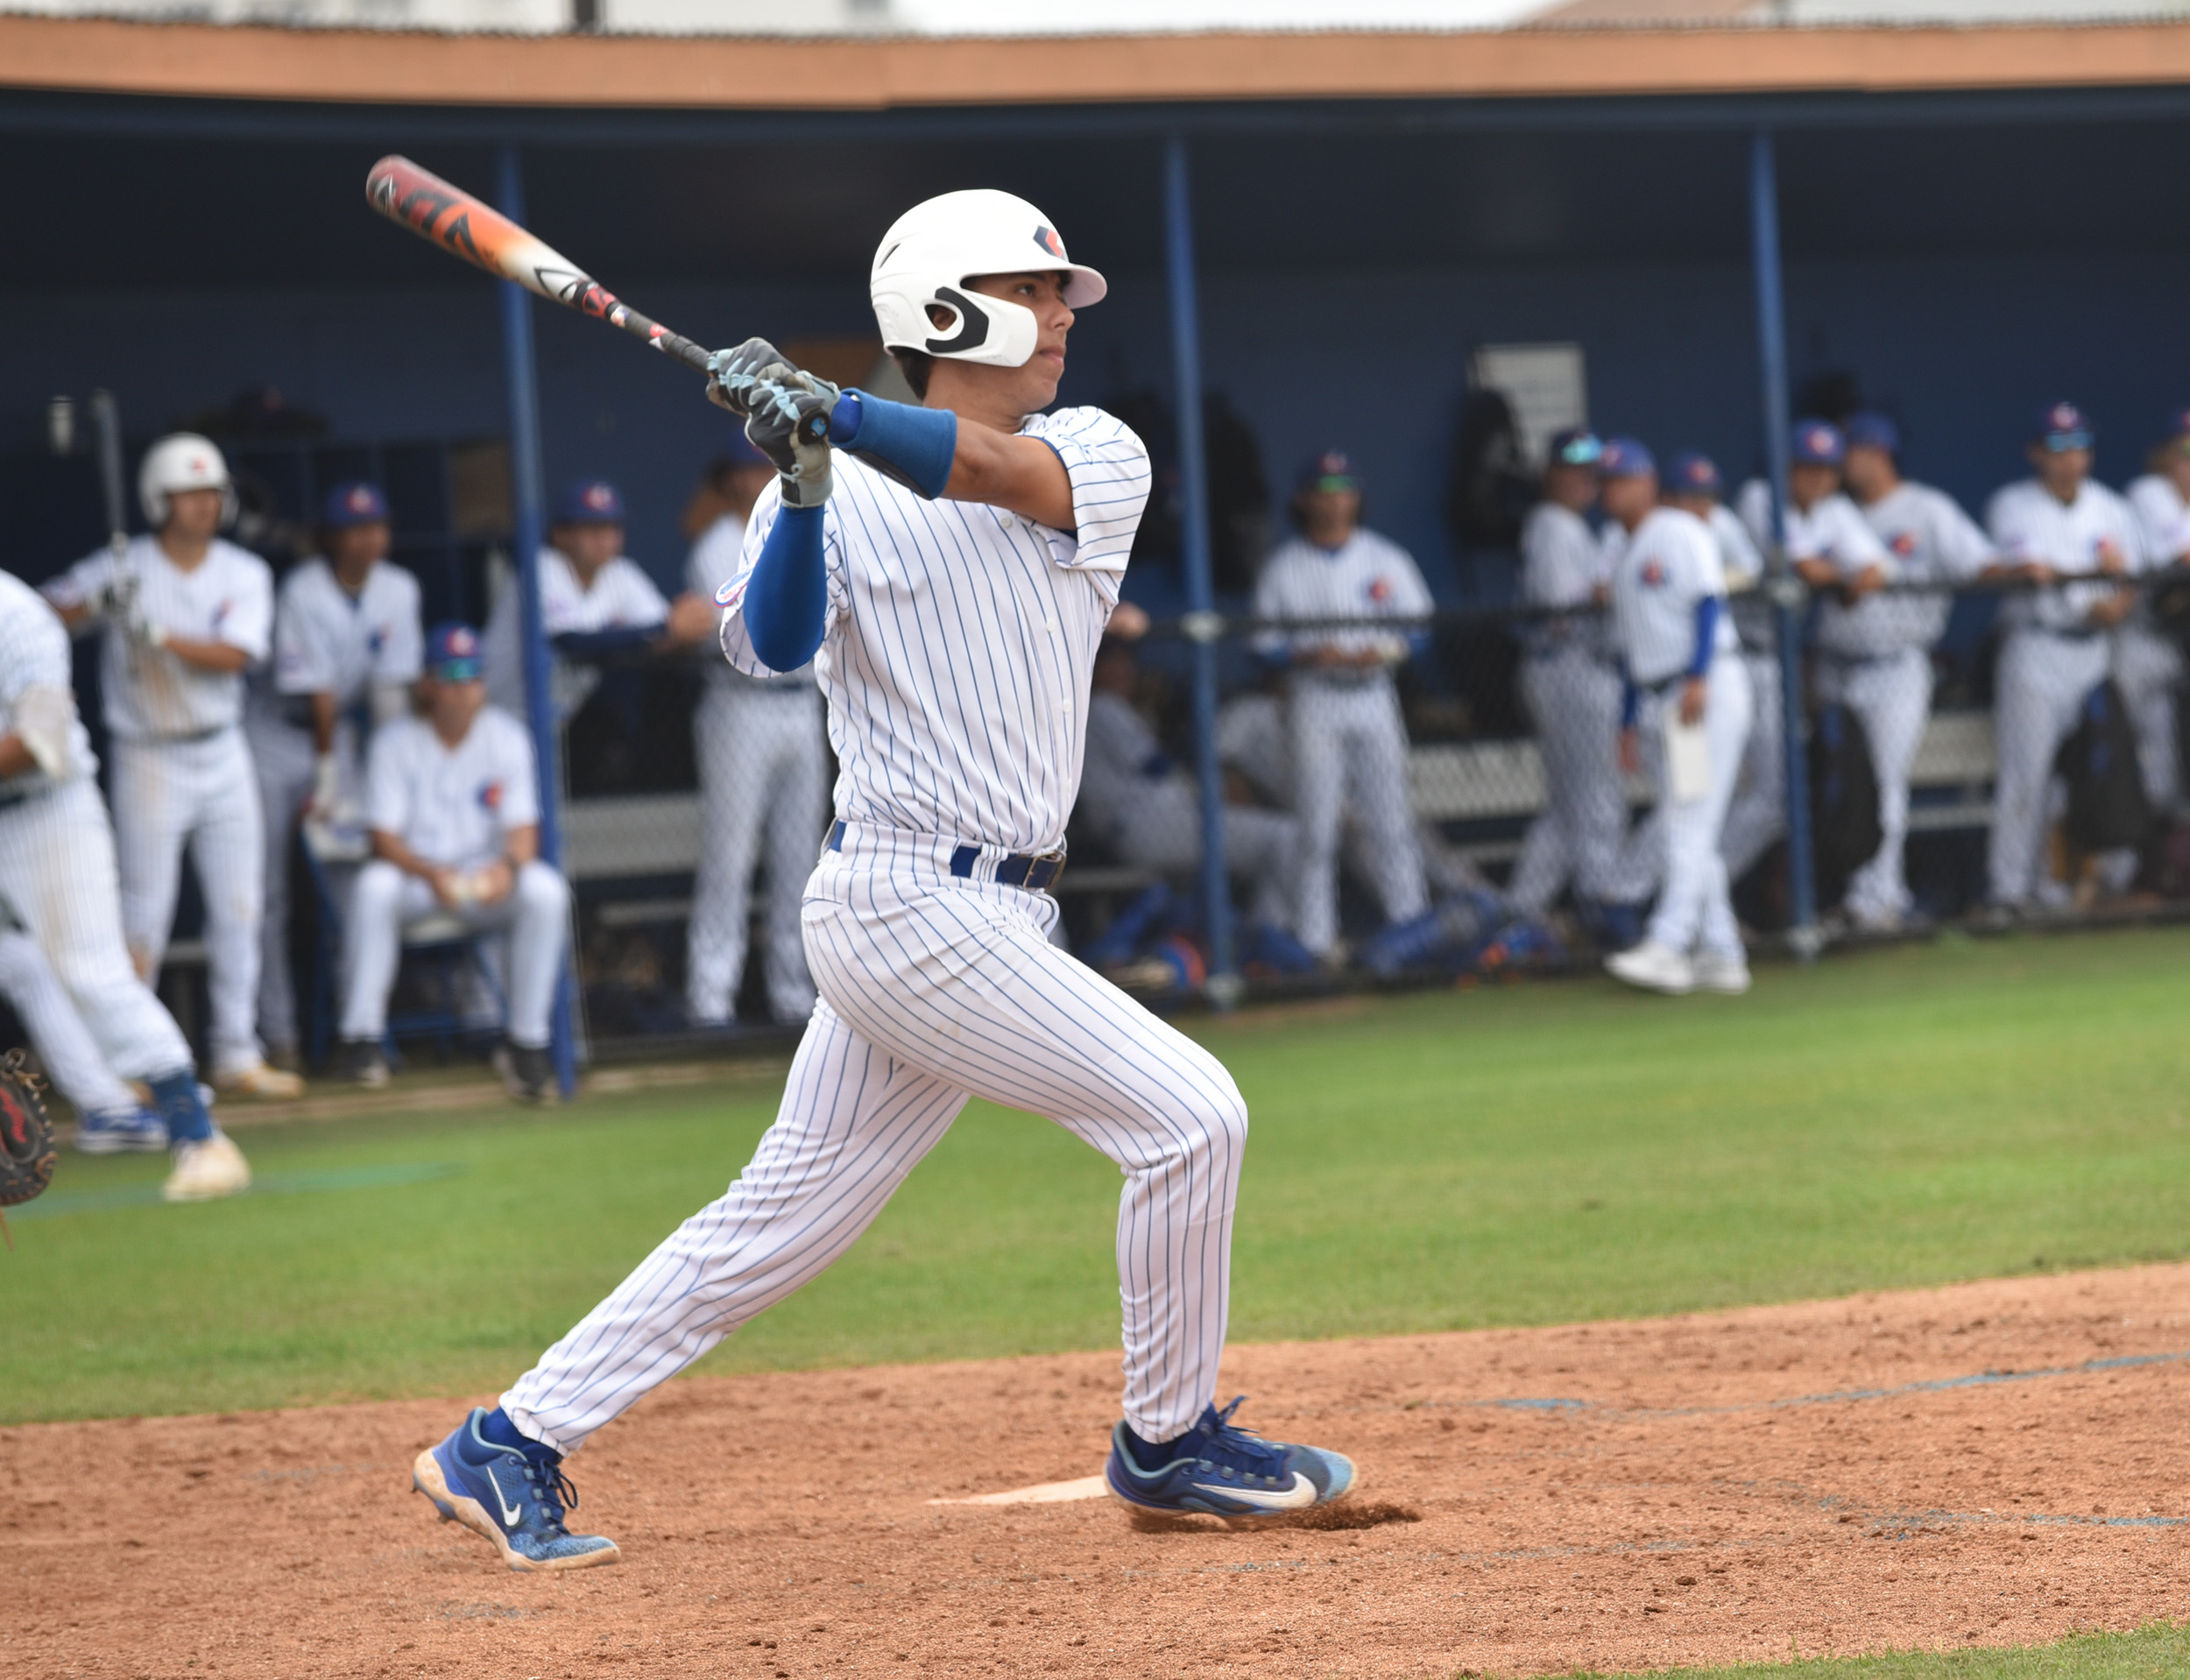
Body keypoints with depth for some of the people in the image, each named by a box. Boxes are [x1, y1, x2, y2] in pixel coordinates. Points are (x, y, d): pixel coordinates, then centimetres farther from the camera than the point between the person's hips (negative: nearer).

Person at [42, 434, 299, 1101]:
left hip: (223, 757, 4)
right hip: (149, 762, -4)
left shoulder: (244, 574, 0)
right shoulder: (126, 569, -6)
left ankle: (237, 1055, 14)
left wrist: (158, 634, -25)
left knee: (238, 909, 6)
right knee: (143, 919, -4)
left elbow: (233, 655, -14)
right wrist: (97, 603, -29)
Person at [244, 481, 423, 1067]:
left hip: (342, 728, 5)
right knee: (267, 890, -6)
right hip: (276, 730, -5)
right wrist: (327, 776, -18)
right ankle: (278, 1033, -4)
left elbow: (391, 688, -5)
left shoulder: (397, 590, -5)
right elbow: (317, 690, -20)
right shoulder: (303, 592, -20)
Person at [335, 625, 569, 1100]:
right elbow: (384, 837, -11)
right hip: (417, 874, -1)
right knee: (373, 886, -35)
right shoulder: (396, 741, -5)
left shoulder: (506, 736, 0)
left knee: (546, 890, -30)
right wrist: (431, 874, -32)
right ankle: (362, 1036, -25)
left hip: (489, 877, 1)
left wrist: (508, 865, -32)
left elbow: (523, 829, -7)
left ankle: (527, 1042, -22)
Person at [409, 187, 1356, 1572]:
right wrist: (805, 481, -32)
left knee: (784, 1220, 9)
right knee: (1189, 1115, -10)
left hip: (996, 914, 6)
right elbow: (768, 644, -19)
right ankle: (1170, 1443, 7)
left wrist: (829, 411, -29)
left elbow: (997, 473, -15)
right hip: (915, 906, -6)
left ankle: (511, 1447, 17)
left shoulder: (1098, 458, 7)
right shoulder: (842, 499, -3)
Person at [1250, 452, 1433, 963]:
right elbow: (1266, 643, 2)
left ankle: (1410, 926, 2)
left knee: (1392, 819, -1)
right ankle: (1315, 942, -1)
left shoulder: (1386, 558, 8)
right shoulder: (1282, 568, 3)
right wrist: (1309, 656, -17)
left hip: (1373, 695, 1)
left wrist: (1382, 652, -14)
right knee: (1316, 827, -3)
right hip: (1314, 703, -1)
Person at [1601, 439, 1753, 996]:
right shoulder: (1627, 556, 21)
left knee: (1691, 824, -15)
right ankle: (1721, 955, 9)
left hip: (1710, 691, -9)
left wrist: (1698, 679, -26)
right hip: (1662, 701, 9)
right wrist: (1629, 723, 17)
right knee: (1689, 833, 7)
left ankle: (1668, 947, -25)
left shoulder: (1679, 533, -4)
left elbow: (1709, 603, -15)